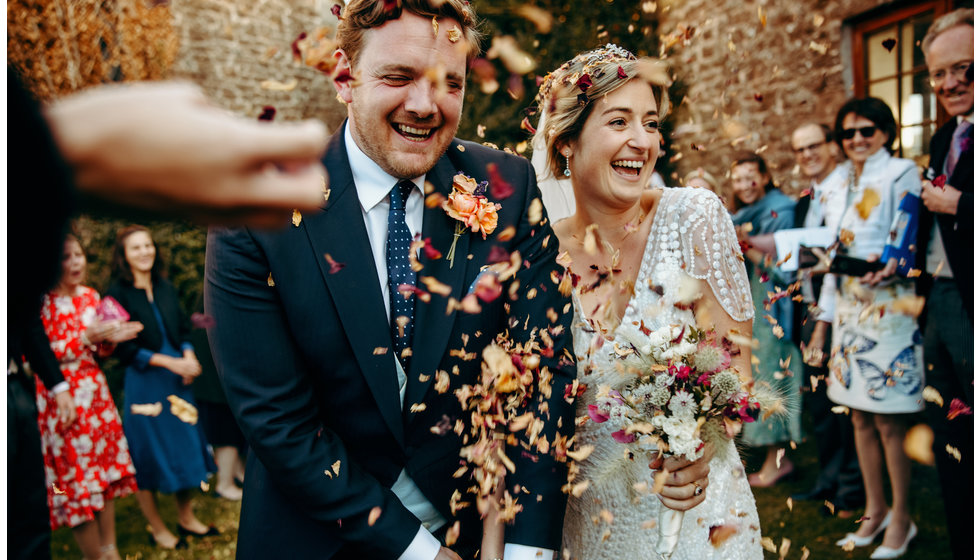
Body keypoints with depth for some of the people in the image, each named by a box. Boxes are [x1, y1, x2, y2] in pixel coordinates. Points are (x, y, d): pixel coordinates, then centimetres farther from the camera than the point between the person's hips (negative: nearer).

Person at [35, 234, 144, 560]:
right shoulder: (41, 302, -11)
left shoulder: (90, 296, 9)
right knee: (77, 476, 0)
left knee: (106, 471, 9)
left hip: (95, 392, 6)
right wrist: (84, 338, -19)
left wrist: (111, 339, -5)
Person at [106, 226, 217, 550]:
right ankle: (156, 528, 20)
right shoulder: (118, 294, -8)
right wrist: (169, 362, -17)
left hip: (178, 380, 5)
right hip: (144, 385, -5)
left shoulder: (165, 288, 8)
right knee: (150, 453, 4)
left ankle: (186, 518, 25)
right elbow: (124, 349, -11)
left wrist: (189, 357, -7)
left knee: (186, 447, 10)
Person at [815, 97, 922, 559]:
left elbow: (906, 237, -10)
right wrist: (822, 323, 14)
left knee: (888, 419, -2)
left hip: (888, 308, -6)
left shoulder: (901, 175, -2)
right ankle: (874, 511, 22)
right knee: (860, 416, 10)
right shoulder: (837, 189, 16)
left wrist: (890, 264, -31)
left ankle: (900, 519, 12)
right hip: (849, 308, 6)